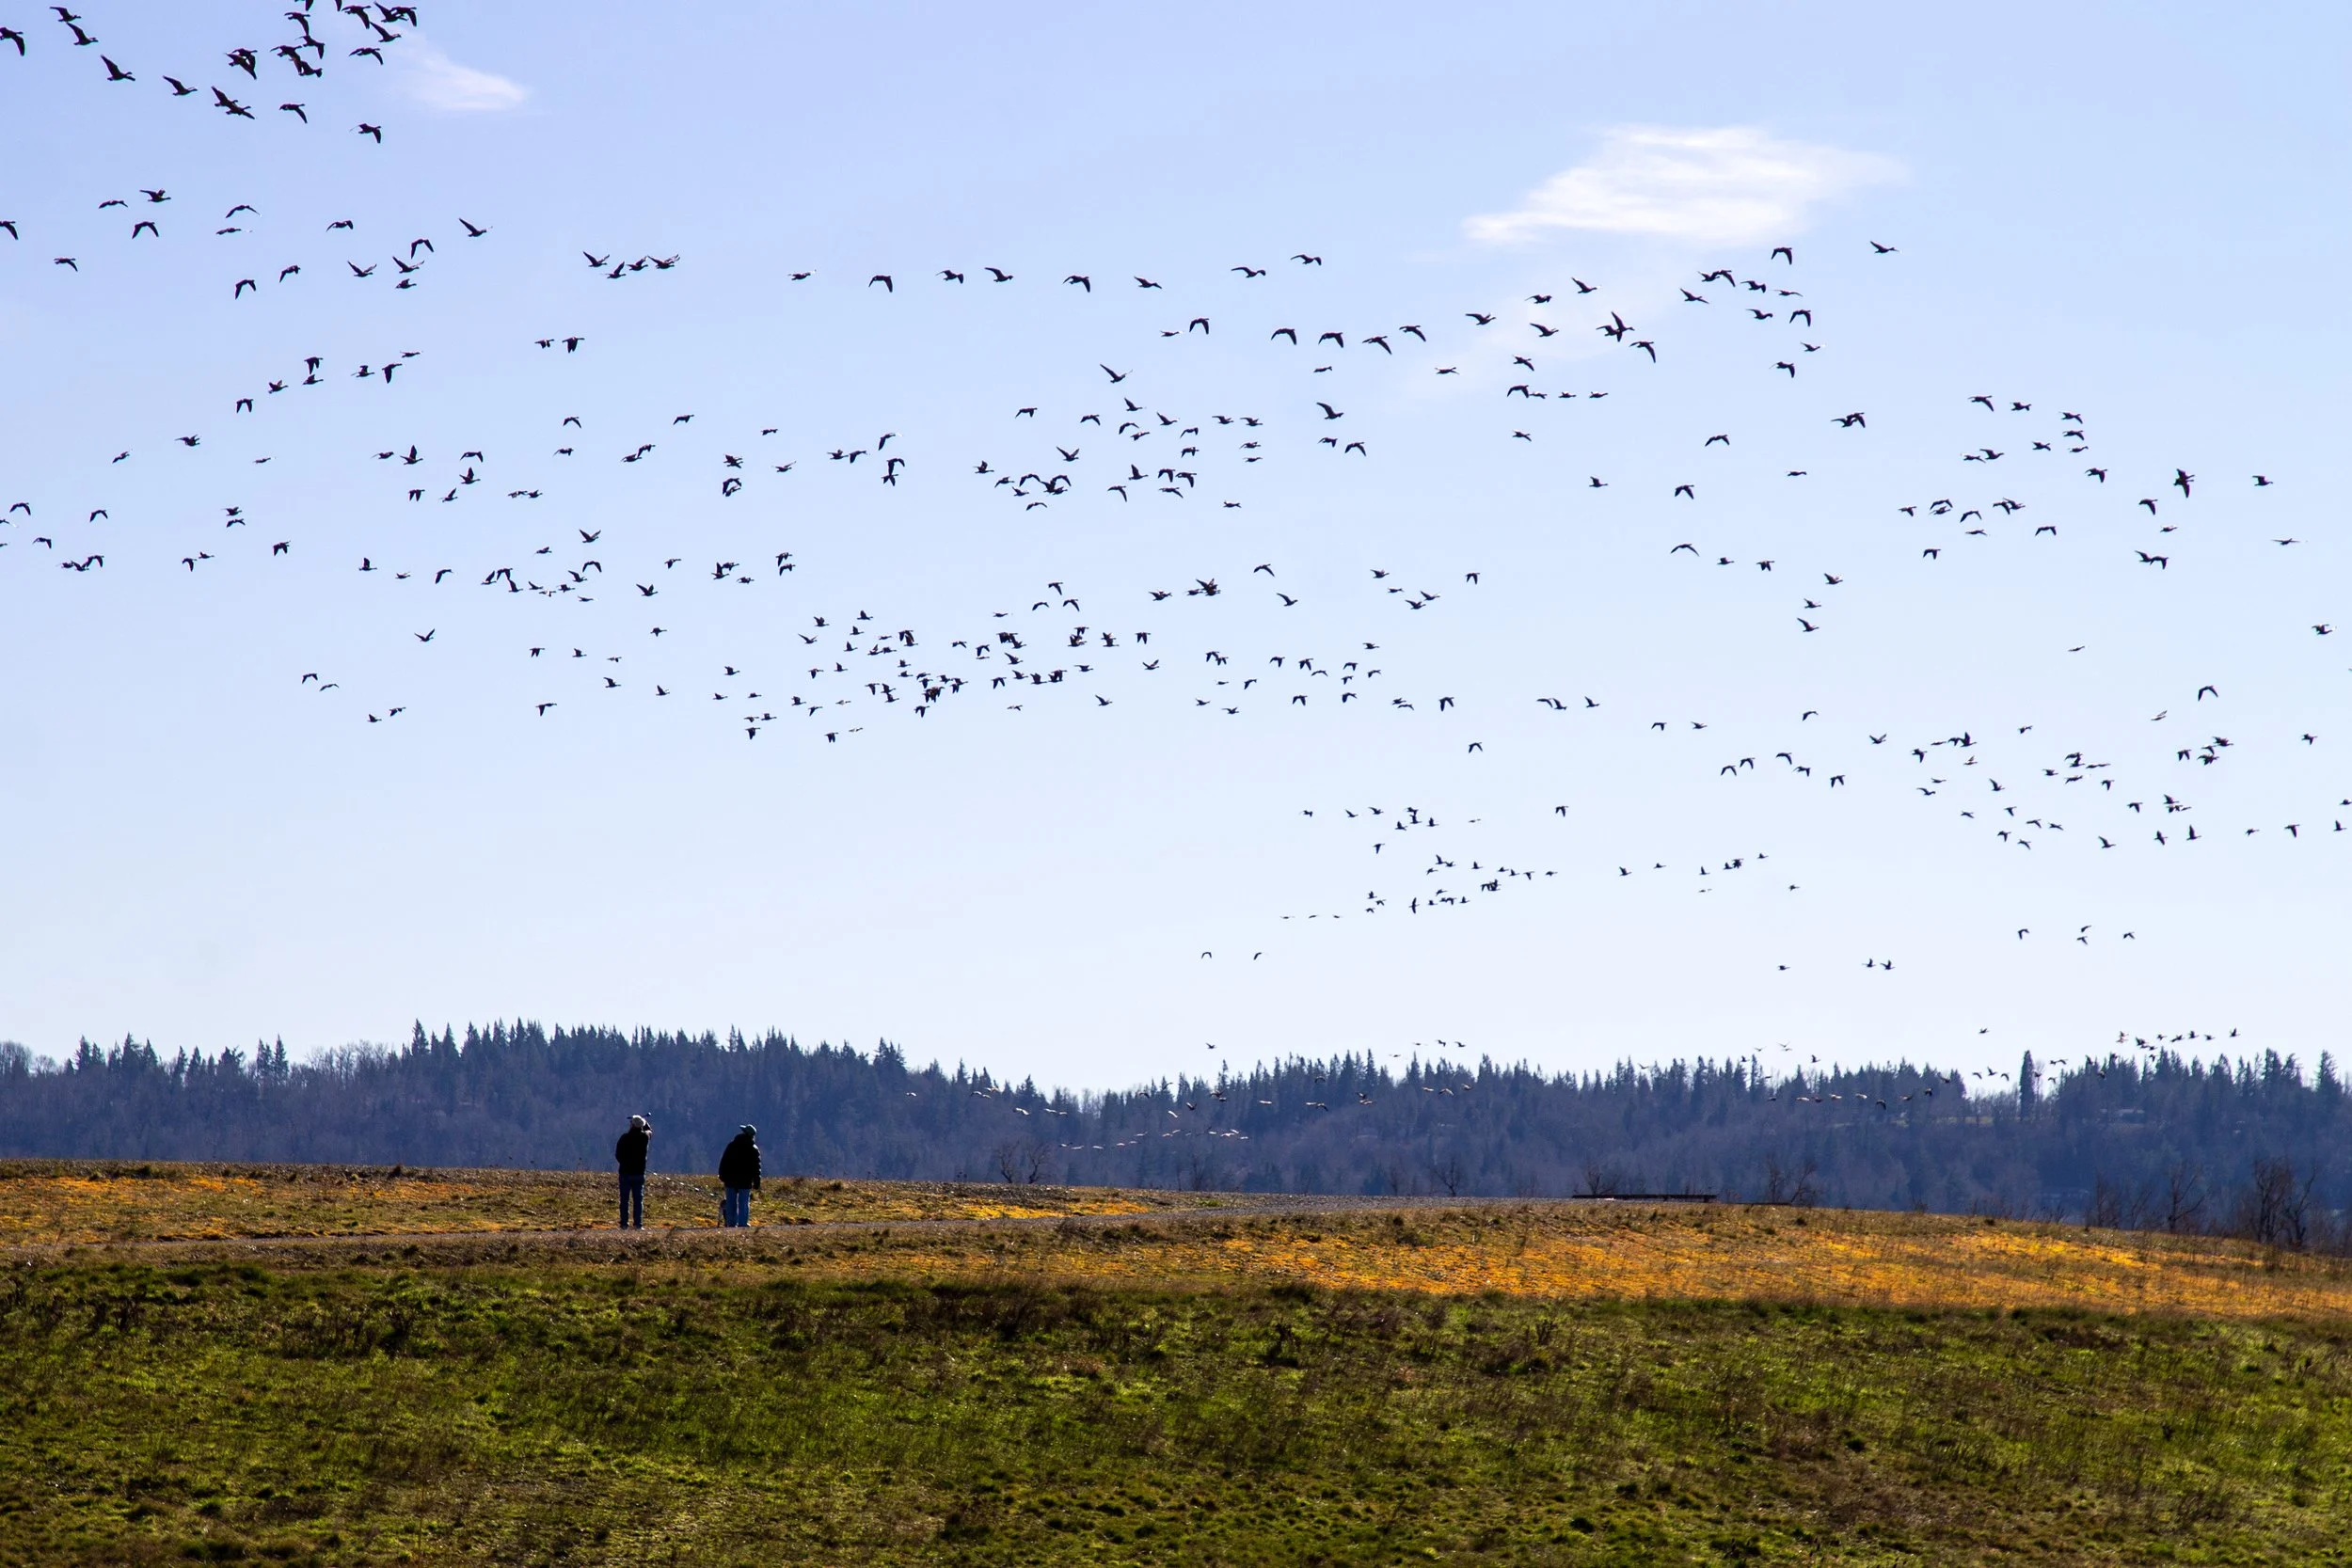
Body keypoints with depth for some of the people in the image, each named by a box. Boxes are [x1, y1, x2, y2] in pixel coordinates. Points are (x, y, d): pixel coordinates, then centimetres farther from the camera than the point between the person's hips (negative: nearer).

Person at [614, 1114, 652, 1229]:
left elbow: (618, 1155, -4)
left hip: (625, 1172, -2)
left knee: (625, 1199, 4)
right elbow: (650, 1131, 23)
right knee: (638, 1199, 5)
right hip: (639, 1172, 2)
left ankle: (624, 1224, 1)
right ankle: (638, 1223, -1)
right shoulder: (645, 1137, -3)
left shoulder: (625, 1138, -11)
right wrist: (644, 1122, 35)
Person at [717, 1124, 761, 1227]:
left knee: (731, 1203, 6)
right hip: (745, 1181, -1)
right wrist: (756, 1182, 4)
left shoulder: (732, 1146, 2)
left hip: (731, 1180, 1)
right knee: (744, 1203, 3)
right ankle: (743, 1223, -2)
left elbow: (723, 1162, 4)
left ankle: (731, 1223, 5)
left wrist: (722, 1177, 9)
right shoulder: (754, 1149, -1)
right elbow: (756, 1167, 0)